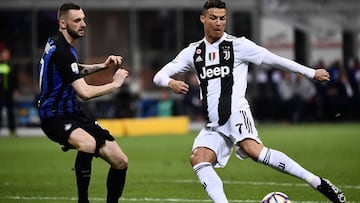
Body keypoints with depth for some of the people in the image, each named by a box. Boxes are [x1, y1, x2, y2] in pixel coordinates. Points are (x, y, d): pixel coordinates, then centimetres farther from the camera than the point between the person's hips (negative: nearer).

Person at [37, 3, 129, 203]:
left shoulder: (58, 43, 10)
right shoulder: (61, 51, -20)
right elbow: (85, 92, -24)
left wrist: (102, 66, 17)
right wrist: (115, 83, -10)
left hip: (73, 114, 10)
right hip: (55, 117, -10)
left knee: (120, 162, 2)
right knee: (88, 143, -41)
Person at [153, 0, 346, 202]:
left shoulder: (238, 45, 3)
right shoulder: (193, 52, 14)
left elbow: (275, 60, 5)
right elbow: (159, 76, 10)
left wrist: (311, 72, 5)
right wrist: (171, 82, -14)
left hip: (235, 113, -6)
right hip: (214, 124, 6)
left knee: (253, 149, -30)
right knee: (198, 159, -18)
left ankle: (319, 183, -32)